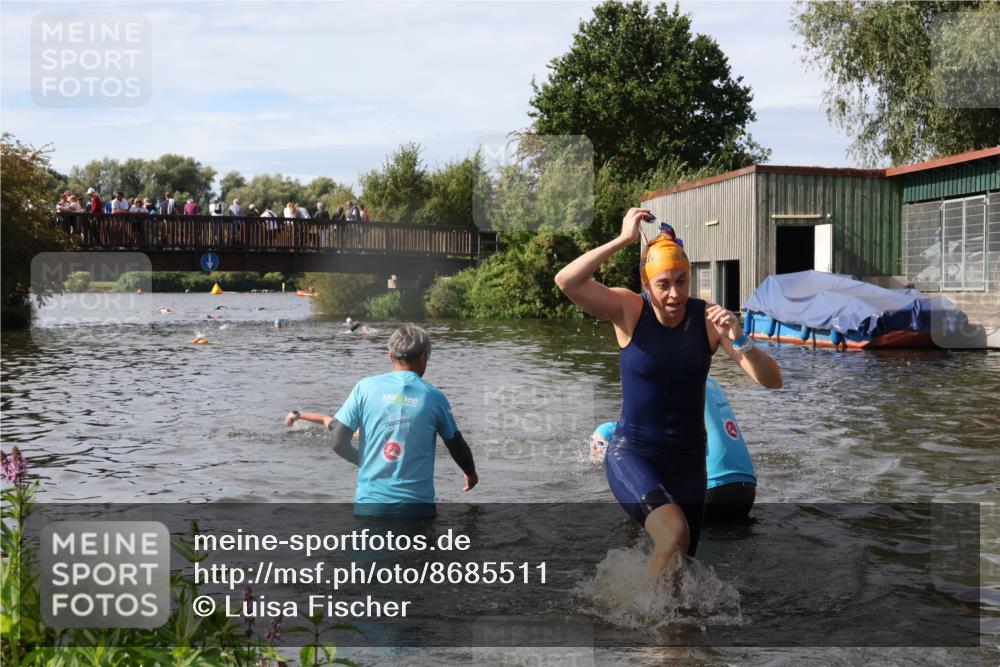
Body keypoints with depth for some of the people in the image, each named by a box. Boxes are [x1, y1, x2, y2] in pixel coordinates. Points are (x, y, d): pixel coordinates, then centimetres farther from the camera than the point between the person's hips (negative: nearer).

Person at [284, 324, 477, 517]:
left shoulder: (366, 387, -2)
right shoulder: (433, 396, -2)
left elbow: (339, 443, -2)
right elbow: (457, 446, 10)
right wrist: (471, 473, 31)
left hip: (370, 502, 1)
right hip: (416, 504, -1)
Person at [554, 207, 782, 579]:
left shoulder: (709, 318, -8)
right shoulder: (628, 310, -11)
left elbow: (772, 381, -11)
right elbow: (566, 281, -27)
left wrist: (738, 340, -29)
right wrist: (624, 240, -27)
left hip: (688, 460, 4)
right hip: (632, 453, -3)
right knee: (674, 532, -30)